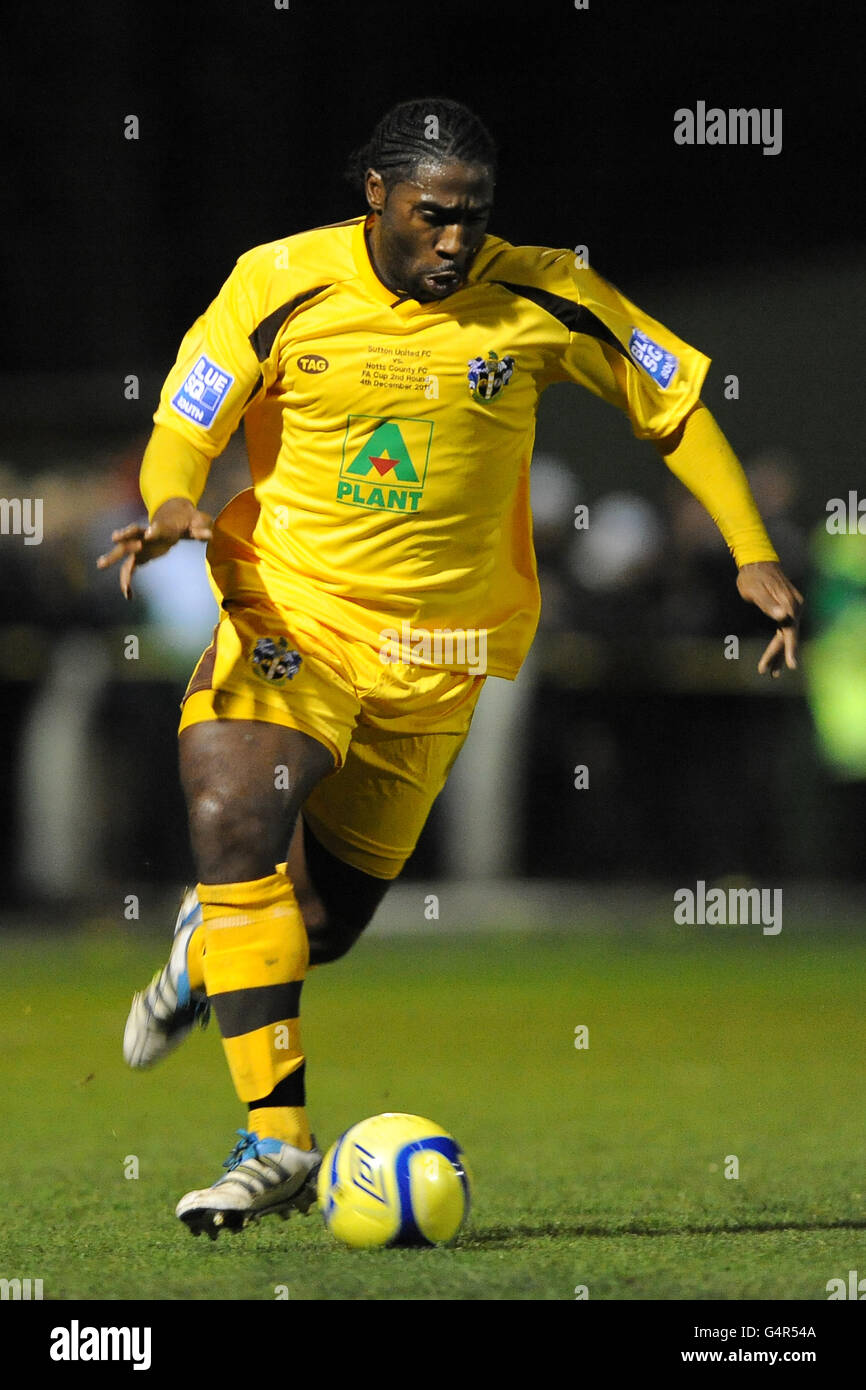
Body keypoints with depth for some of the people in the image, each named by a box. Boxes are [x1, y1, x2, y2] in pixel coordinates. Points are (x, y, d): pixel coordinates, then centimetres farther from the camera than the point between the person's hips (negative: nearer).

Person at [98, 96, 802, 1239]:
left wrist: (754, 556, 0)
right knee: (233, 826, -26)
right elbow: (182, 431, -3)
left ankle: (211, 952, 39)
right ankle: (278, 1136, -19)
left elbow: (676, 401, 7)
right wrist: (171, 512, -26)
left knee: (324, 921, 2)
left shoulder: (541, 300, -5)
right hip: (286, 617, -1)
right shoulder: (278, 286, -8)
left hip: (435, 652, 2)